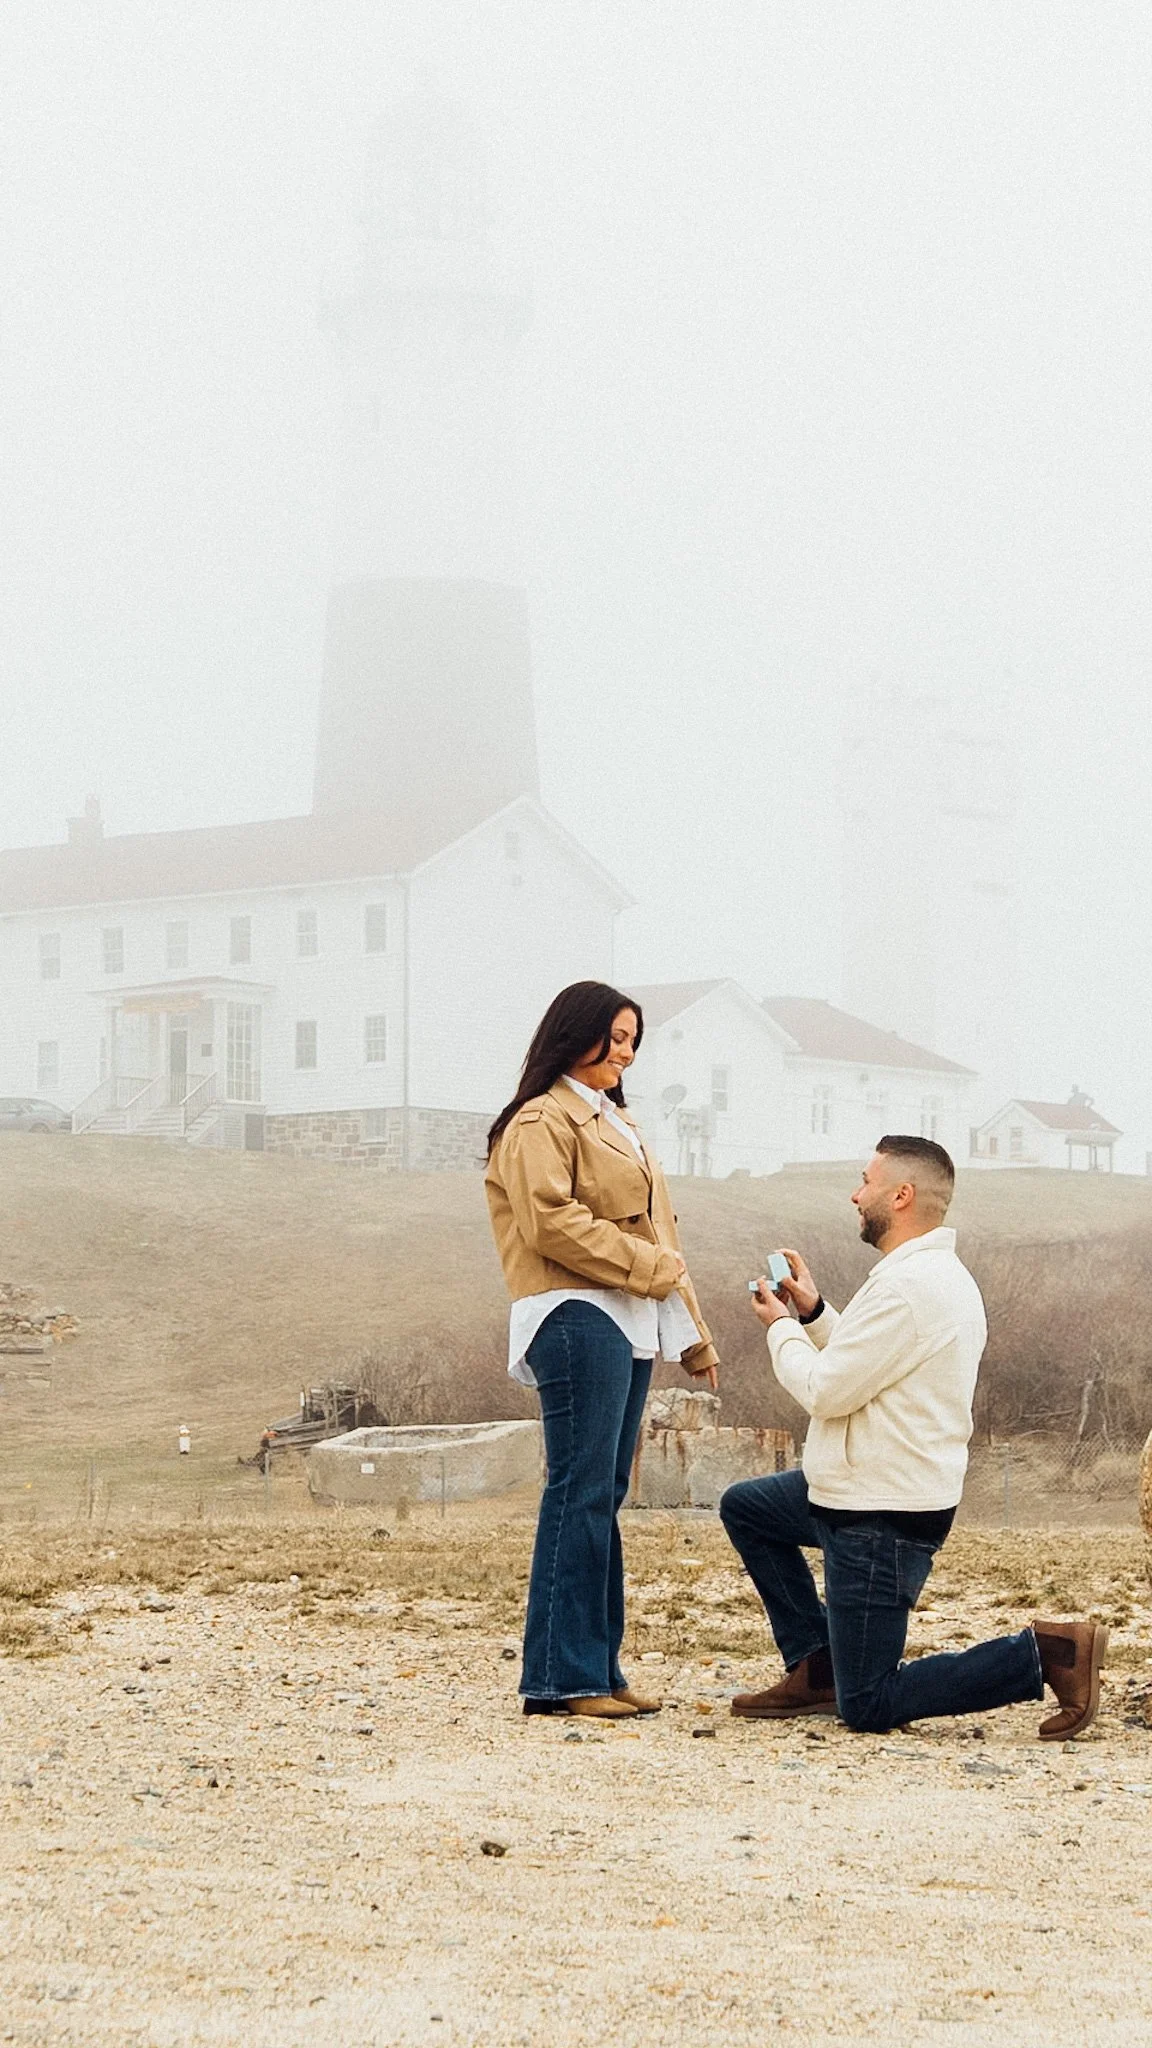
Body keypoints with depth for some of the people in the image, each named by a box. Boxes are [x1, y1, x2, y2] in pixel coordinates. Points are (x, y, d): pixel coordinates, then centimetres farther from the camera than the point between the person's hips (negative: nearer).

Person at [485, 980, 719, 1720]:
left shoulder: (617, 1124, 26)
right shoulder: (542, 1121, -4)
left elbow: (655, 1231, 29)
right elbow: (551, 1222, -17)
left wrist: (694, 1332, 25)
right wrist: (647, 1266, -12)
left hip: (632, 1320, 9)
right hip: (578, 1317, -9)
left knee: (605, 1496, 8)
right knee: (581, 1492, -12)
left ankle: (599, 1669, 10)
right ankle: (562, 1677, -12)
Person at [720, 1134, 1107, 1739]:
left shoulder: (907, 1286, -22)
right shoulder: (939, 1274, 12)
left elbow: (826, 1390, -20)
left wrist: (781, 1327, -3)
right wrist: (812, 1312, 10)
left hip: (882, 1519, -11)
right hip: (865, 1492, 11)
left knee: (866, 1707, -6)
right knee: (744, 1507, 25)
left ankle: (1045, 1652, -10)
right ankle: (817, 1668, 19)